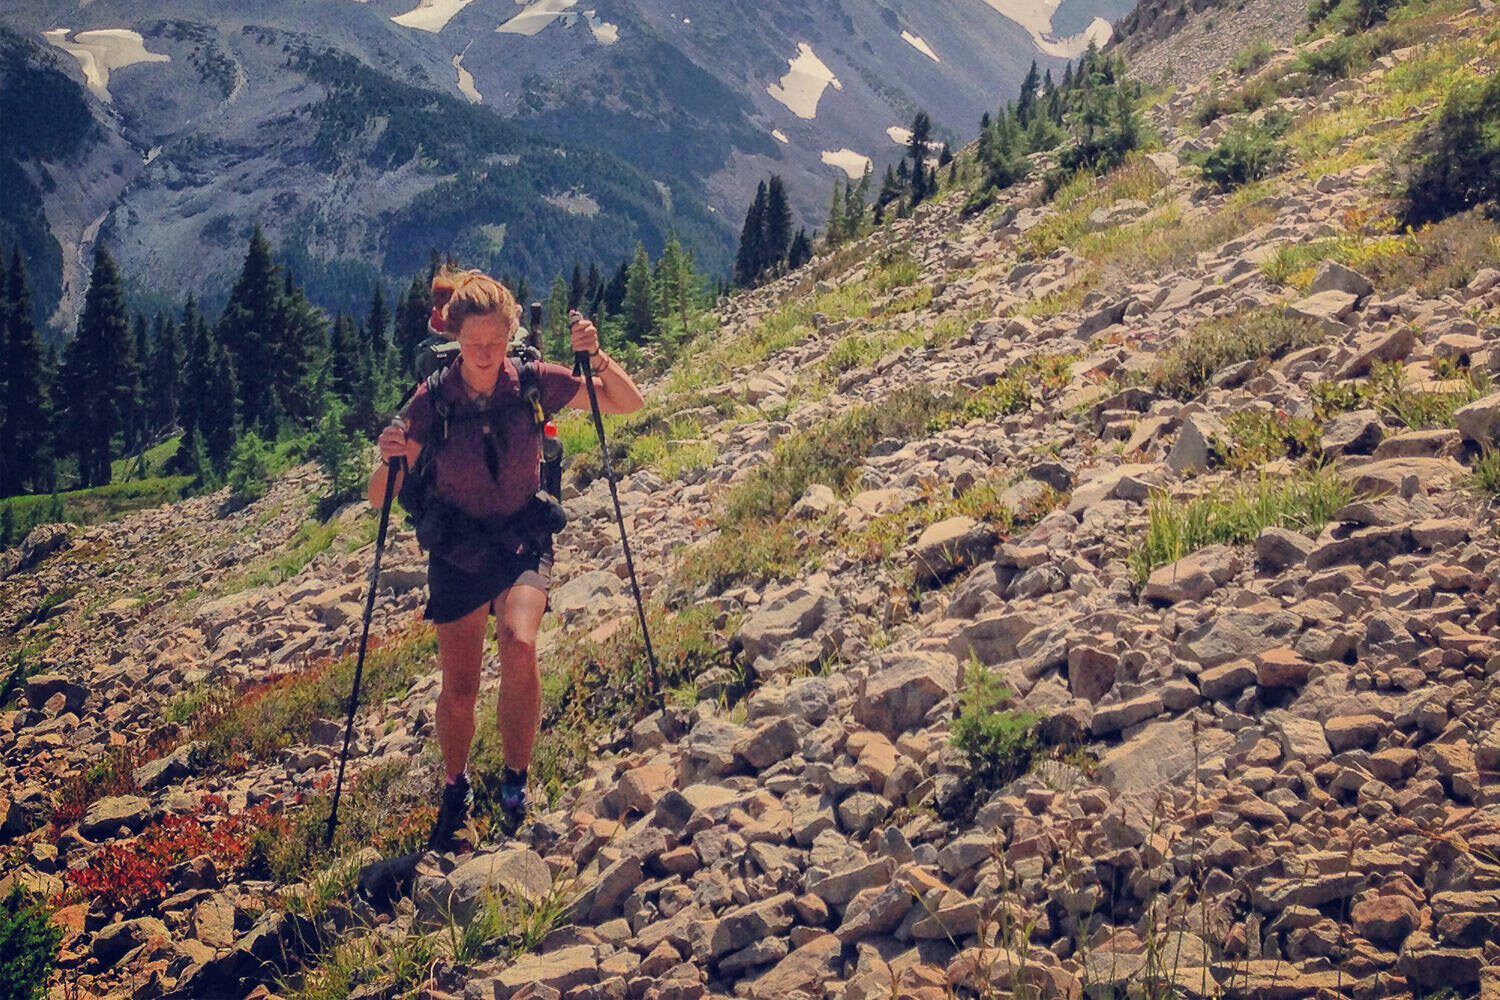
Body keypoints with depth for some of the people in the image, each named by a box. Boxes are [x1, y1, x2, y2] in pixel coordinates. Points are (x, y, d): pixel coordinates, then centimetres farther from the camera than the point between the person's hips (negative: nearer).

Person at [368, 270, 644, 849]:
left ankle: (515, 781, -6)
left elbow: (629, 404, -6)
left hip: (523, 541, 0)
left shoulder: (533, 383, -11)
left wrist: (596, 356, -24)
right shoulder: (433, 401, -12)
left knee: (518, 646, -28)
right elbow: (380, 498, -11)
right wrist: (390, 460, -34)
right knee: (459, 688, 3)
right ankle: (455, 791, 32)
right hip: (456, 550, 1)